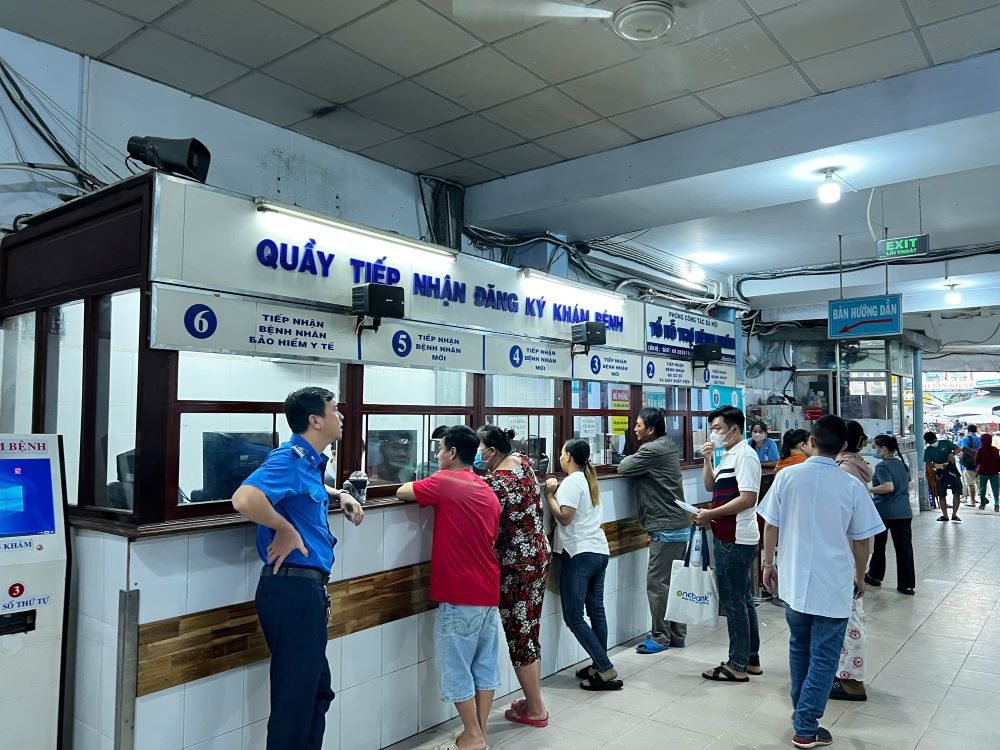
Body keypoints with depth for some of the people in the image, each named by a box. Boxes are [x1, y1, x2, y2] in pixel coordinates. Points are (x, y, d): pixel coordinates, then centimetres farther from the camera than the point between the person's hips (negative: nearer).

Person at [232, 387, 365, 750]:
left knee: (318, 690, 21)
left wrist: (339, 495, 19)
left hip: (305, 588, 10)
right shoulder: (290, 459, -16)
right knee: (295, 697, 0)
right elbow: (244, 499, -34)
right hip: (293, 587, -10)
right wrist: (286, 530, -20)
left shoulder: (310, 462, 12)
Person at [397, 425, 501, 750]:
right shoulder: (489, 492, 10)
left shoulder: (444, 482, -11)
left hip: (460, 594, -7)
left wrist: (421, 485, 18)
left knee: (456, 666, 5)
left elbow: (402, 492, 1)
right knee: (485, 664, 13)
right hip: (488, 591, 8)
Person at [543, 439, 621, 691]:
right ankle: (599, 666, 18)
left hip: (580, 554, -9)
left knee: (574, 617, -4)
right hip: (599, 550, 9)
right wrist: (557, 490, 12)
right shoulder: (589, 479, 15)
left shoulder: (572, 482, -11)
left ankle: (606, 670, -5)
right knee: (596, 610, 12)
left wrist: (550, 495, -8)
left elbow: (564, 517, -18)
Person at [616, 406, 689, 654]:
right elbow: (639, 467, 18)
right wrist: (636, 458, 1)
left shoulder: (652, 450, -17)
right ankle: (677, 634, 23)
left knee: (657, 583, -2)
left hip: (666, 528, -10)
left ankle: (661, 637, 5)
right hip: (679, 525, 10)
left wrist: (631, 457, 8)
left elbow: (623, 467, -10)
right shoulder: (669, 444, 13)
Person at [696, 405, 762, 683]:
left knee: (733, 601, -2)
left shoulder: (744, 455, -15)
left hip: (736, 540, -10)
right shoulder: (727, 456, 15)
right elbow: (710, 486, 19)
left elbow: (747, 499, -22)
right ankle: (751, 660, 27)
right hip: (728, 537, 10)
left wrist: (711, 514, -18)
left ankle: (738, 666, 8)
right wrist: (708, 460, 5)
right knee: (743, 600, 16)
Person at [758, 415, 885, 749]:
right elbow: (861, 541, -3)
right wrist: (860, 576, 14)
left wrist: (768, 564, 12)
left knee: (799, 648, 21)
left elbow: (770, 526, -2)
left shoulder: (787, 476, -8)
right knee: (824, 658, 8)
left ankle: (801, 711, 37)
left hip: (794, 580, 3)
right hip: (833, 586, -2)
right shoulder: (852, 486, -10)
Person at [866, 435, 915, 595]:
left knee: (879, 545, 12)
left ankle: (875, 576, 26)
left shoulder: (882, 466, -14)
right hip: (904, 512, 6)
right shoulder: (902, 464, 10)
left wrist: (869, 490, -16)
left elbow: (888, 487, -25)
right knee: (904, 547, 5)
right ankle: (907, 585, 6)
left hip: (884, 511, -6)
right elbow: (908, 487, 20)